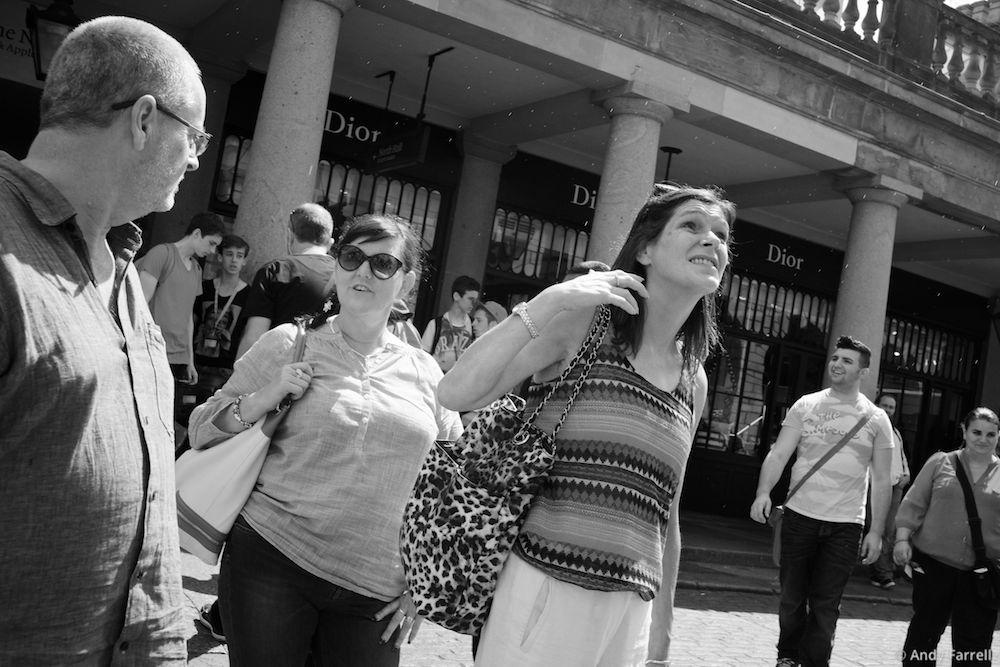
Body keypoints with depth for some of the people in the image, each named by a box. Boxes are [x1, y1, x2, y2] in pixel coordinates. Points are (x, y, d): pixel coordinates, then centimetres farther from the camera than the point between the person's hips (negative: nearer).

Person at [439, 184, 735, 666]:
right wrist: (549, 301, -21)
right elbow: (454, 394, -18)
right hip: (543, 592, -5)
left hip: (630, 610, 5)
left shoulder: (694, 382, 10)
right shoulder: (585, 323, -5)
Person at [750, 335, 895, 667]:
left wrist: (876, 531, 0)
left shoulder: (876, 419, 4)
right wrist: (763, 492, -20)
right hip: (799, 516, 1)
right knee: (792, 596, 10)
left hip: (845, 525, 0)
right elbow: (778, 454, -4)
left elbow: (881, 480, 5)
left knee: (825, 603, 2)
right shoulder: (806, 405, 2)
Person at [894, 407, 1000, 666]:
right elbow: (914, 504, 2)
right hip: (933, 562, 0)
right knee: (925, 628, 12)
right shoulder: (940, 463, 4)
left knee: (975, 642, 3)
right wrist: (902, 539, -8)